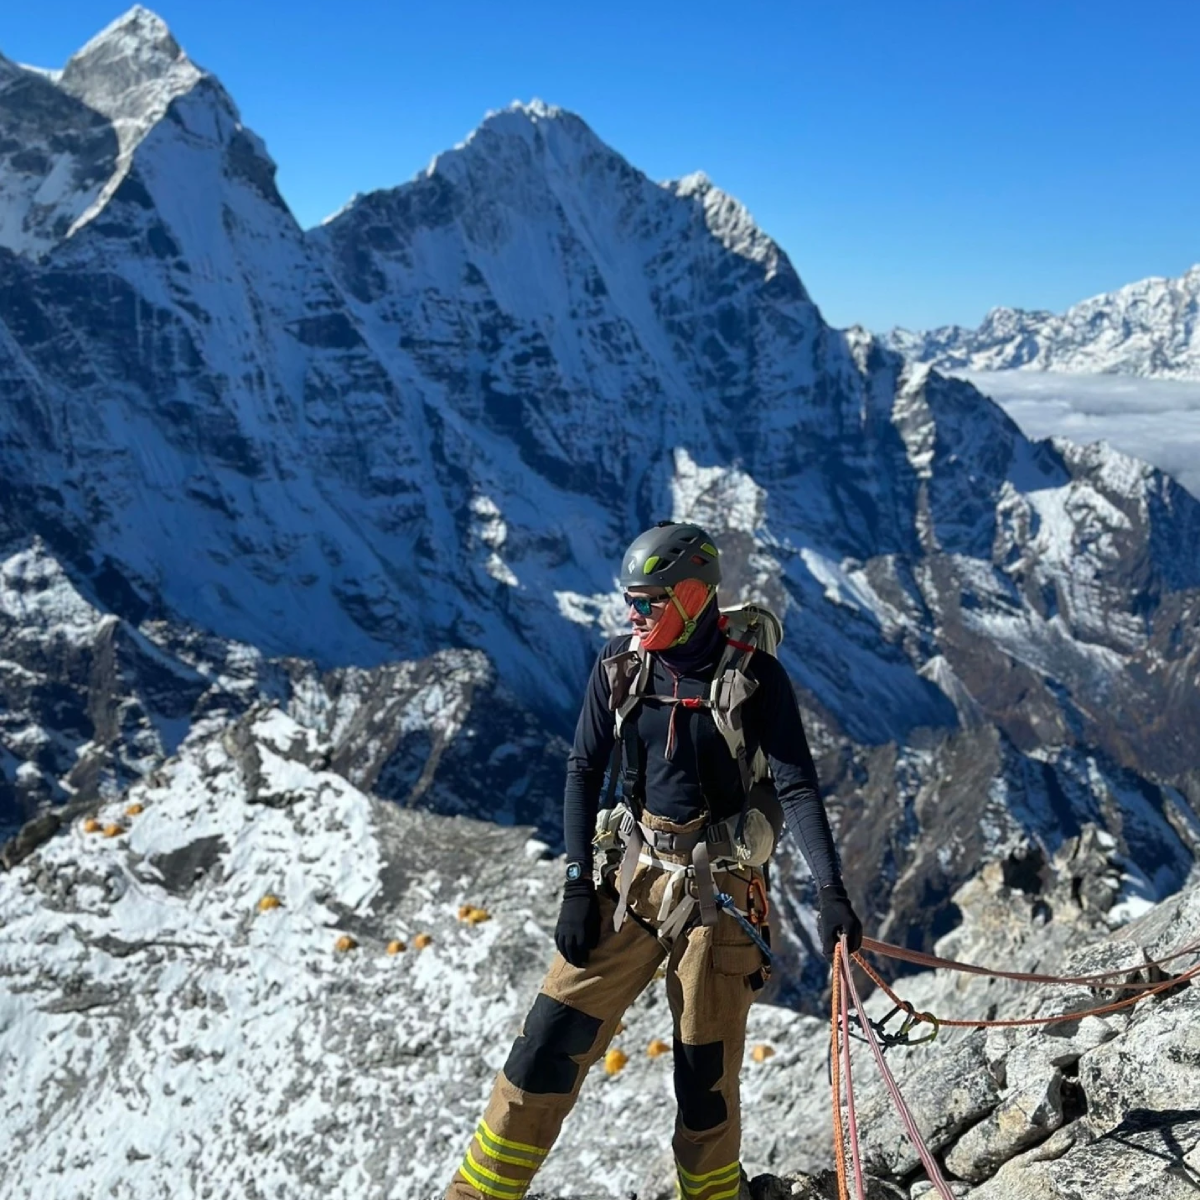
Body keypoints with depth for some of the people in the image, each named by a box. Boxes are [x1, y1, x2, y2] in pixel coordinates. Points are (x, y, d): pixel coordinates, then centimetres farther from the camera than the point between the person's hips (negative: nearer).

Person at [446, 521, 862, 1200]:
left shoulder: (754, 675, -9)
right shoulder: (620, 666, 1)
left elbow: (798, 787, -11)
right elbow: (584, 771, 4)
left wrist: (832, 893, -21)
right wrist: (578, 887, -1)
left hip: (719, 886, -3)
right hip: (635, 876, 3)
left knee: (707, 1071, 4)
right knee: (554, 1036, 1)